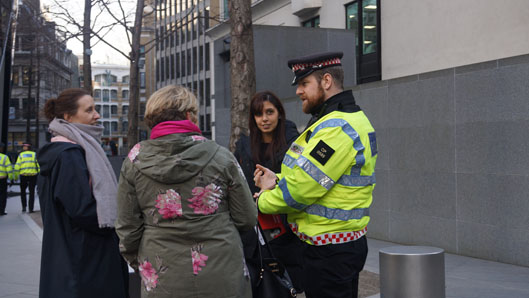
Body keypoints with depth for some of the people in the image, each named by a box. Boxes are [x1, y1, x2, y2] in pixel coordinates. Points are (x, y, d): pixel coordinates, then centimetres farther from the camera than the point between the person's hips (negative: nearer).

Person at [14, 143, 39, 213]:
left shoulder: (21, 155, 5)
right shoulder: (34, 155, 6)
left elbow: (17, 167, 0)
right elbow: (39, 166, -1)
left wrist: (16, 177, 4)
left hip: (23, 176, 0)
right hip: (33, 175, 0)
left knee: (23, 191, 18)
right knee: (32, 192, 7)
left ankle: (24, 207, 9)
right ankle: (31, 209, 4)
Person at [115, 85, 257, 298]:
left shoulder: (134, 160, -4)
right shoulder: (220, 156, -7)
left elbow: (127, 228, 0)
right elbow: (247, 220, -2)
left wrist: (138, 263, 17)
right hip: (222, 277, -1)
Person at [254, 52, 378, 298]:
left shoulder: (337, 129, -20)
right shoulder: (345, 119, 15)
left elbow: (301, 190, -22)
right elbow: (312, 178, 19)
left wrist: (263, 201, -5)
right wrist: (278, 181, 2)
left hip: (330, 251, -10)